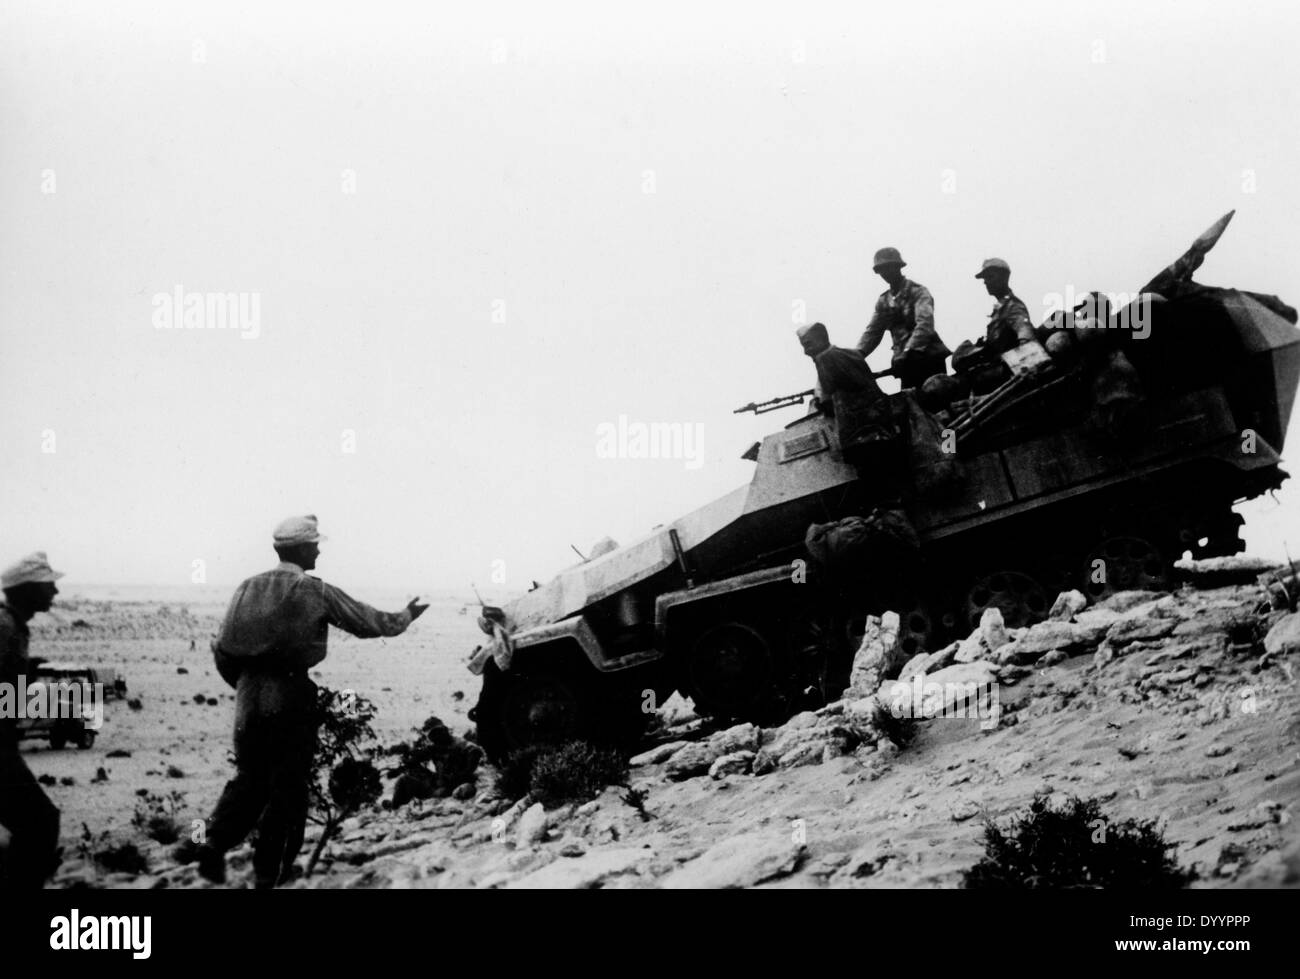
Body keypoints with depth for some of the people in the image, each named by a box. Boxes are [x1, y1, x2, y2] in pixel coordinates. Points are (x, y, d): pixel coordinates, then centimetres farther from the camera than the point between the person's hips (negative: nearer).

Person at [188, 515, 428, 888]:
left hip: (249, 692, 4)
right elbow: (369, 622, 2)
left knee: (249, 775, 17)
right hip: (291, 693, -4)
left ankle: (215, 841, -4)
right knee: (288, 783, 7)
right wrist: (406, 616, 20)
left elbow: (222, 648, 7)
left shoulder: (247, 588, 7)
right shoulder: (316, 592, -5)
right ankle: (269, 869, 11)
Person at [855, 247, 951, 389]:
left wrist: (908, 351, -33)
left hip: (928, 359, -5)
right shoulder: (883, 301, 14)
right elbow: (872, 332, 7)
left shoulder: (918, 292, -5)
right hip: (906, 364, 5)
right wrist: (856, 355, -12)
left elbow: (925, 324, -20)